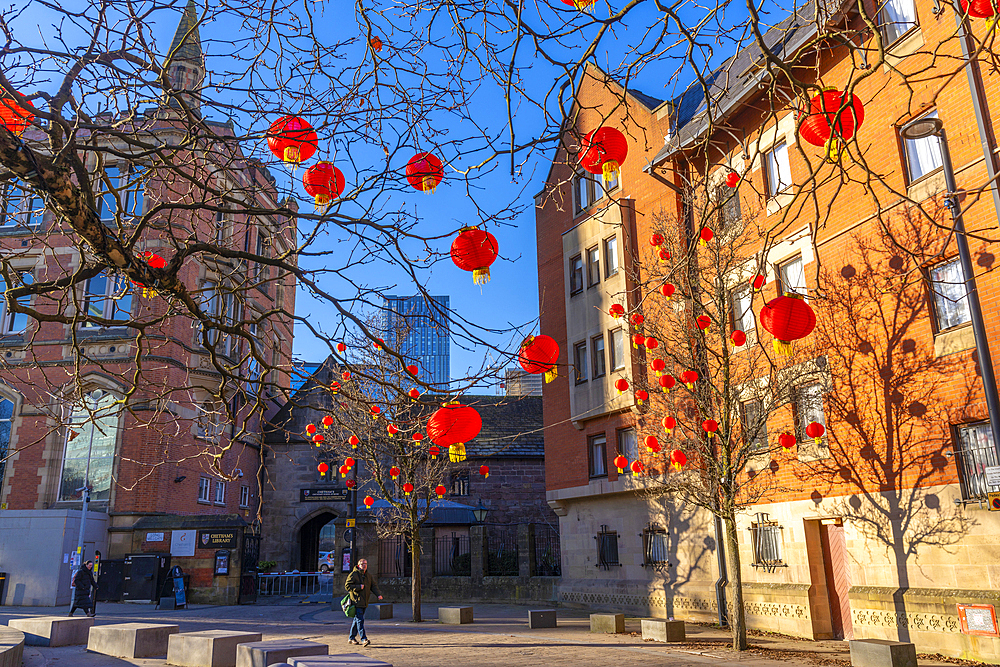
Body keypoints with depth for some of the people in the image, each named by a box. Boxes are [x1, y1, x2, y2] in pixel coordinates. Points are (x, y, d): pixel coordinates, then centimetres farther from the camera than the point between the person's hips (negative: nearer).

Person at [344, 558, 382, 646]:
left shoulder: (368, 576, 15)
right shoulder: (353, 575, -6)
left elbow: (374, 586, 12)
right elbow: (347, 586, -10)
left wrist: (378, 594, -5)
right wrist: (359, 587, -18)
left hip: (364, 602, 7)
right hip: (356, 601, -7)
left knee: (357, 619, 14)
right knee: (360, 620, -13)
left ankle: (351, 638, 25)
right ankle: (363, 639, -18)